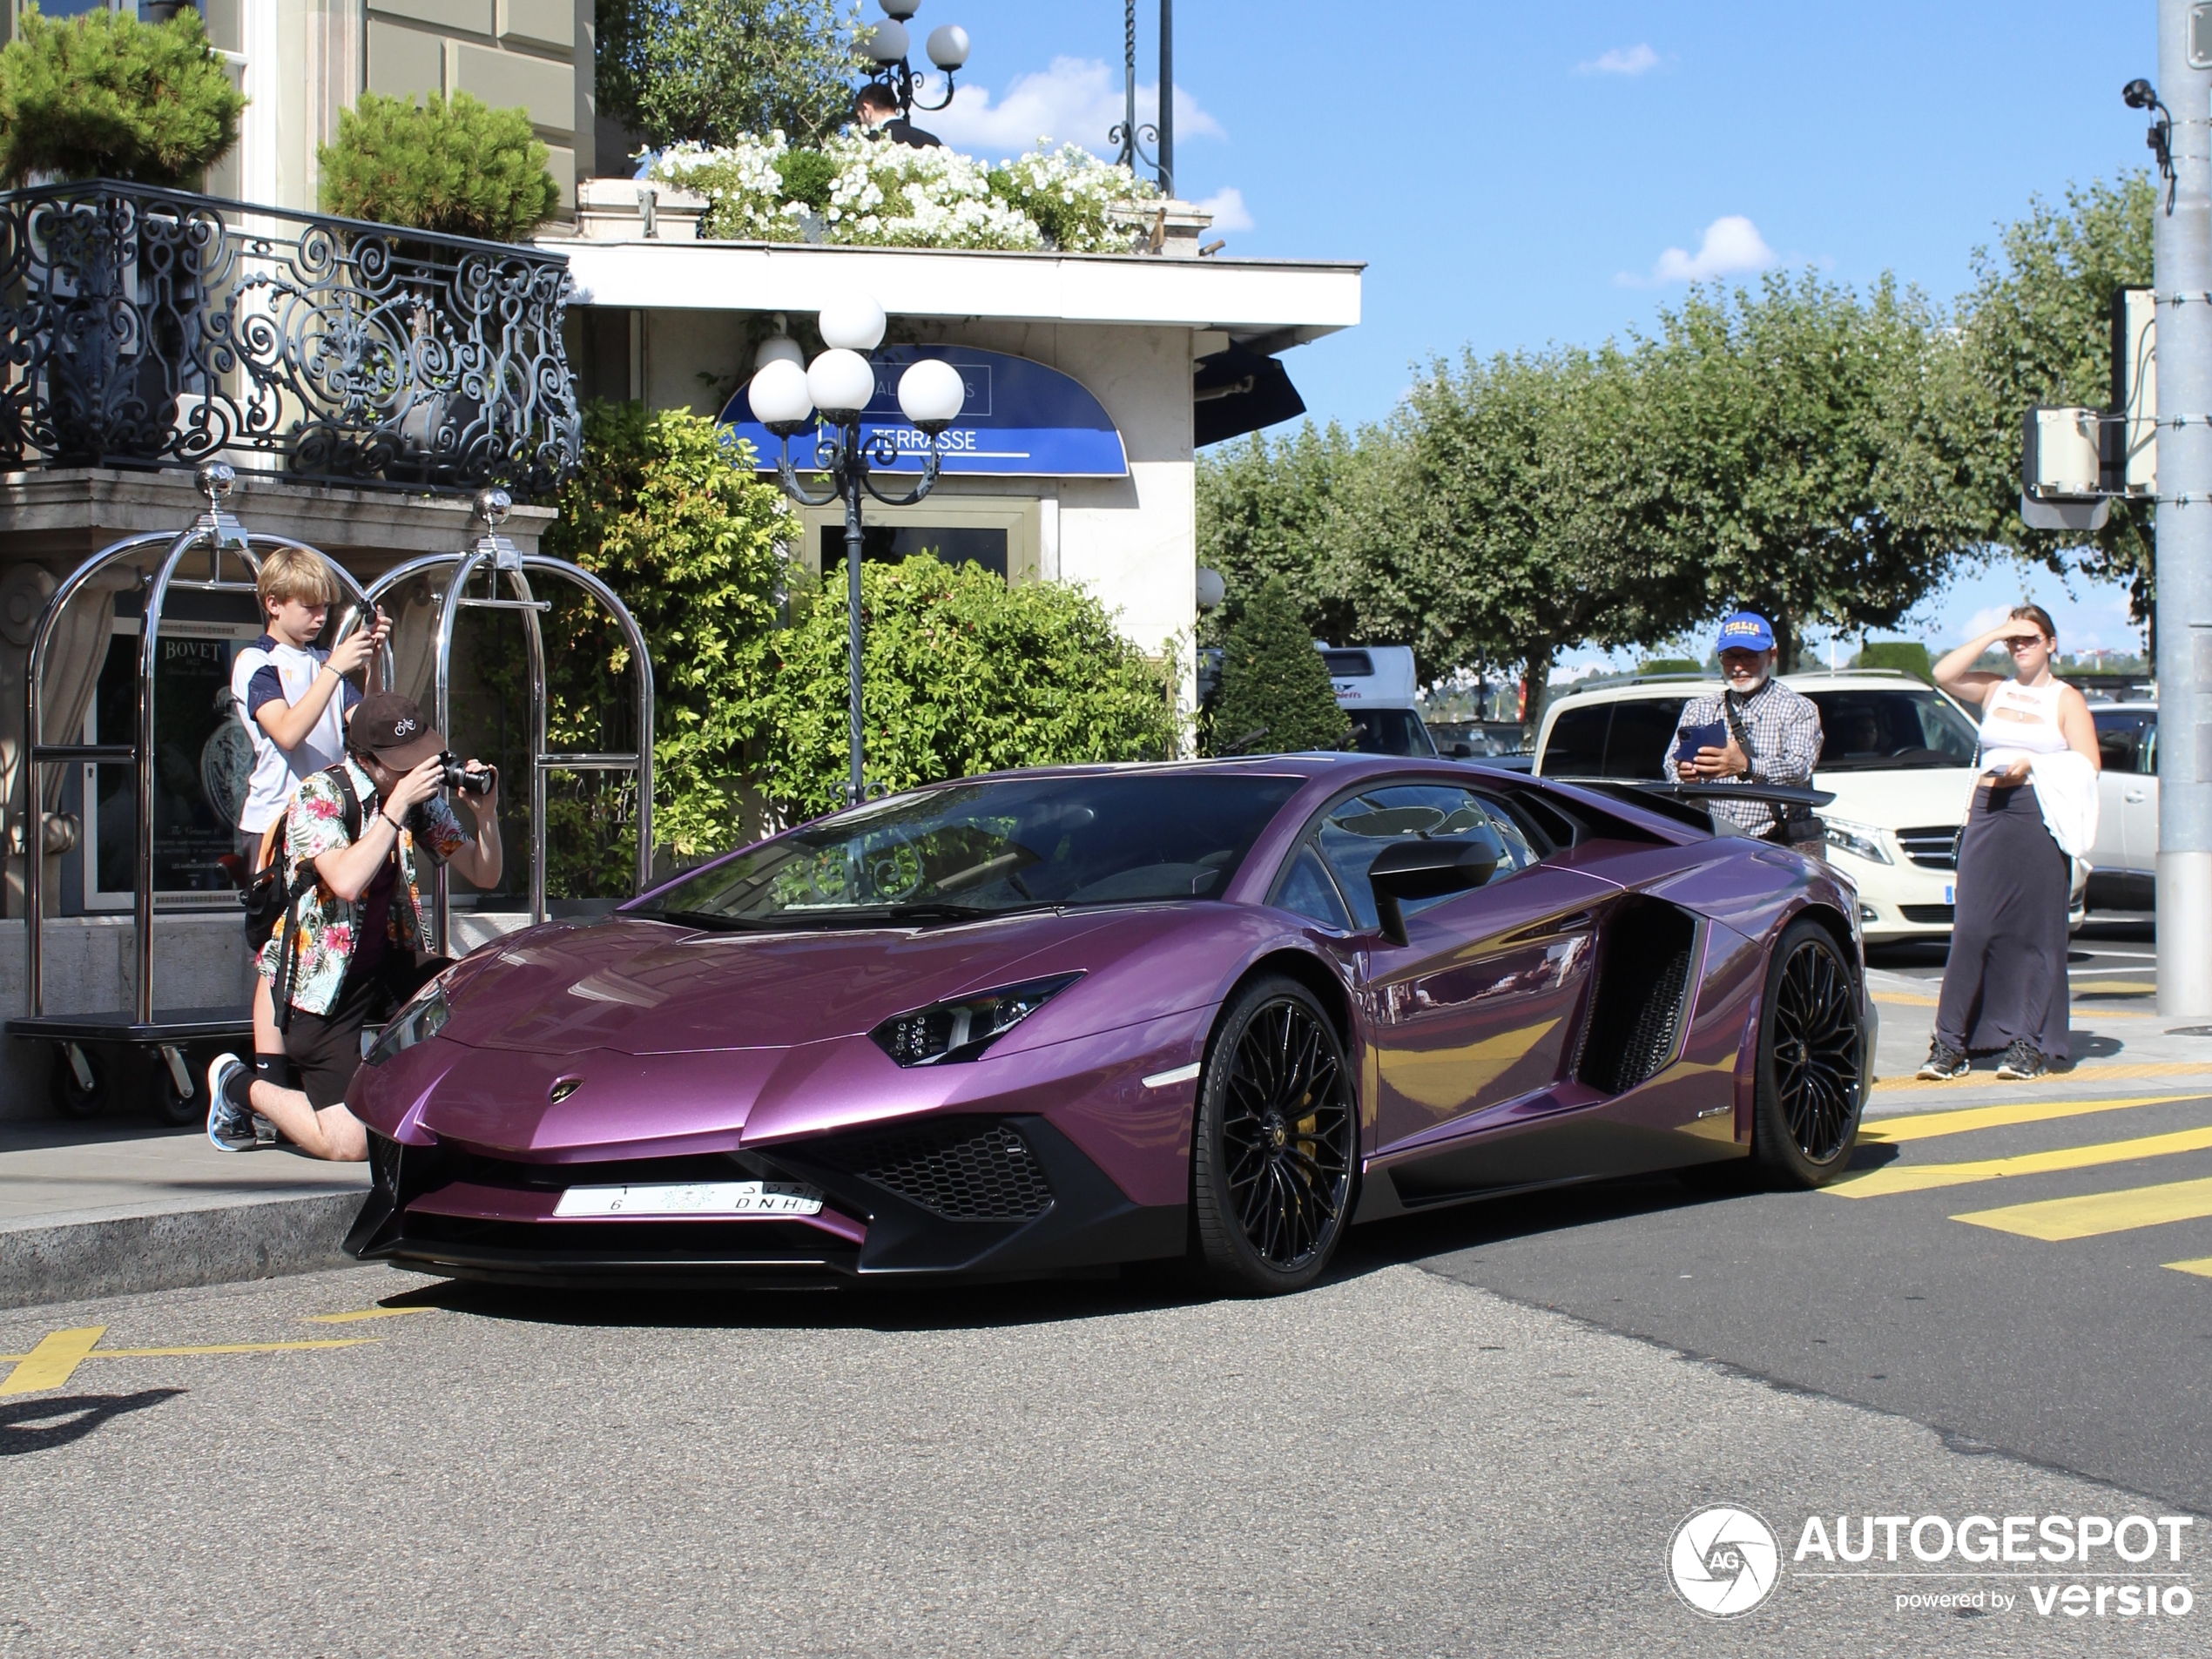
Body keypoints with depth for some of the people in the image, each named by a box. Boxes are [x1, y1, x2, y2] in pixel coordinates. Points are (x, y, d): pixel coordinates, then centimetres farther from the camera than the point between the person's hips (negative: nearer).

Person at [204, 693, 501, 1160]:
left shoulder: (422, 798, 1)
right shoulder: (319, 796, -15)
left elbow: (484, 875, 5)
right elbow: (346, 882, -32)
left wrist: (486, 813, -13)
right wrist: (398, 803, -31)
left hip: (392, 966, 6)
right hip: (325, 981, -6)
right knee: (348, 1145, -15)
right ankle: (240, 1086, 12)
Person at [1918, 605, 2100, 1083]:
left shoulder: (2066, 699, 8)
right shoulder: (1994, 691, 17)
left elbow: (2087, 765, -2)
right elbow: (1944, 673, 0)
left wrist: (2033, 764, -13)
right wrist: (1994, 634, 0)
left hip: (2038, 819, -3)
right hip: (1986, 816, 3)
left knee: (2035, 933, -3)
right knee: (1971, 929, -4)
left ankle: (2030, 1044, 1)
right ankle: (1950, 1043, -5)